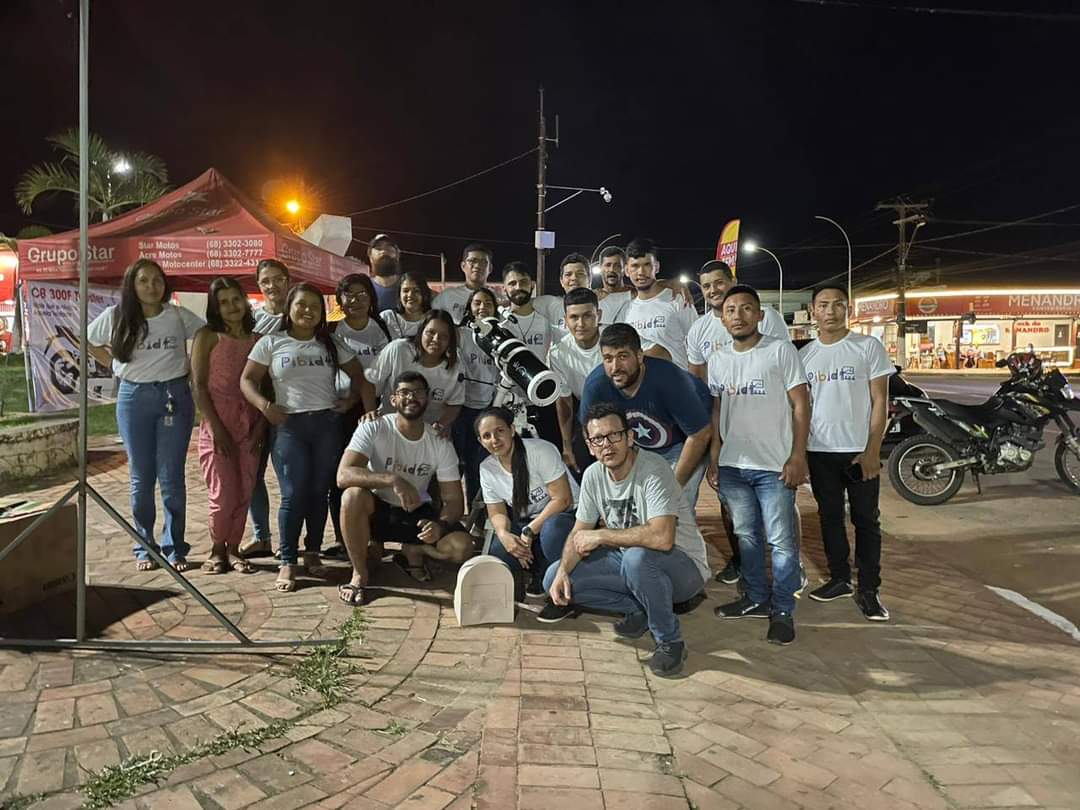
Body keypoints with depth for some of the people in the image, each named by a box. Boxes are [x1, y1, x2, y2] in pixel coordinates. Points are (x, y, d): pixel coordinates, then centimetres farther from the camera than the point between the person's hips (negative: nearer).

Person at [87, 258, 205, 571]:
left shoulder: (179, 316, -1)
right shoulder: (115, 316, 2)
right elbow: (89, 342, 16)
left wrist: (192, 367, -1)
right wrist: (117, 366, 6)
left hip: (175, 396, -1)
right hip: (133, 398, 1)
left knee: (171, 477, 0)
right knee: (141, 477, 7)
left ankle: (174, 548, 10)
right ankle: (144, 547, 18)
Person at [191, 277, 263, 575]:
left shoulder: (257, 339, 11)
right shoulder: (207, 336, 1)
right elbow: (198, 385, -4)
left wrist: (261, 425, -1)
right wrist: (215, 426, -12)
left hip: (250, 423, 3)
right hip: (218, 419, -3)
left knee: (244, 491, 3)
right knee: (223, 492, -4)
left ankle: (233, 548, 18)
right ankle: (217, 550, 16)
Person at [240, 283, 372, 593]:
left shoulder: (331, 344, 11)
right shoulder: (270, 343, 4)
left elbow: (359, 375, 15)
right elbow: (247, 380, 2)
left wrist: (352, 400, -1)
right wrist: (264, 405, -14)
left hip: (328, 424, 3)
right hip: (289, 425, -2)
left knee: (319, 492, 6)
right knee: (294, 494, -6)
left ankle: (313, 552, 19)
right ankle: (287, 562, 2)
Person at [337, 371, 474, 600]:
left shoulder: (440, 444, -11)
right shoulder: (373, 429, -18)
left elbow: (454, 501, -9)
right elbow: (343, 475, -31)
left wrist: (440, 525, -32)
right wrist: (393, 479, -43)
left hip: (417, 514, 2)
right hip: (377, 509, -1)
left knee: (462, 547, -23)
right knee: (353, 495, -36)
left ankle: (413, 551, 10)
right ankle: (359, 574, -14)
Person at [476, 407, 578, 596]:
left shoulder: (541, 451, -17)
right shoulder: (487, 469, 0)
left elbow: (562, 499, -18)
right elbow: (497, 513, 3)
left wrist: (530, 531, -23)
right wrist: (503, 534, -22)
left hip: (562, 515, -4)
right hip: (525, 523, 5)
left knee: (552, 528, -40)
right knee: (498, 552, -24)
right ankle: (537, 567, 5)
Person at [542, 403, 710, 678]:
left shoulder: (653, 470, -25)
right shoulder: (593, 475, -3)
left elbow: (662, 538, -38)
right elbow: (579, 533, 5)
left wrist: (601, 536, -27)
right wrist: (563, 572, -14)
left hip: (684, 567, -6)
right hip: (627, 561, 7)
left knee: (637, 556, -40)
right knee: (553, 578, -6)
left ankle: (670, 641, -14)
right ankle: (637, 609, 5)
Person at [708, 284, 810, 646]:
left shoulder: (780, 351, -4)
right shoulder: (717, 359, 10)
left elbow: (800, 405, -5)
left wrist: (798, 456, -11)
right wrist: (713, 458, 10)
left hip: (774, 466, -5)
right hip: (732, 466, 5)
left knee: (781, 541, 0)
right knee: (746, 536, 15)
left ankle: (783, 610, 13)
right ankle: (756, 598, 29)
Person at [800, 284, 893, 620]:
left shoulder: (868, 347, -2)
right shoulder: (804, 354, 8)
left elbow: (880, 401, -3)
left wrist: (872, 451, -11)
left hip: (860, 451, -3)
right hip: (820, 451, 3)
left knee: (866, 520, 2)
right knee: (830, 517, 12)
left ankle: (868, 590, 10)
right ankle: (840, 579, 25)